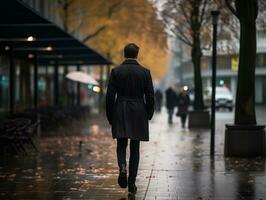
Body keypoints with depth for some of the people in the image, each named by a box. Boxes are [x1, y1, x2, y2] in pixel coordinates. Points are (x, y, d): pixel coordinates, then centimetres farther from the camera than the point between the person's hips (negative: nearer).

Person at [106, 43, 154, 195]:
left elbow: (110, 95, -4)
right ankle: (132, 182, 7)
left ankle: (123, 167, -16)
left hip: (120, 114, 0)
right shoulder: (145, 72, -2)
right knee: (135, 148, 8)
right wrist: (148, 116, 10)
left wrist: (110, 116, 6)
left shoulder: (116, 71, -2)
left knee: (121, 145, 13)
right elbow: (150, 97, -2)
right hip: (138, 114, 0)